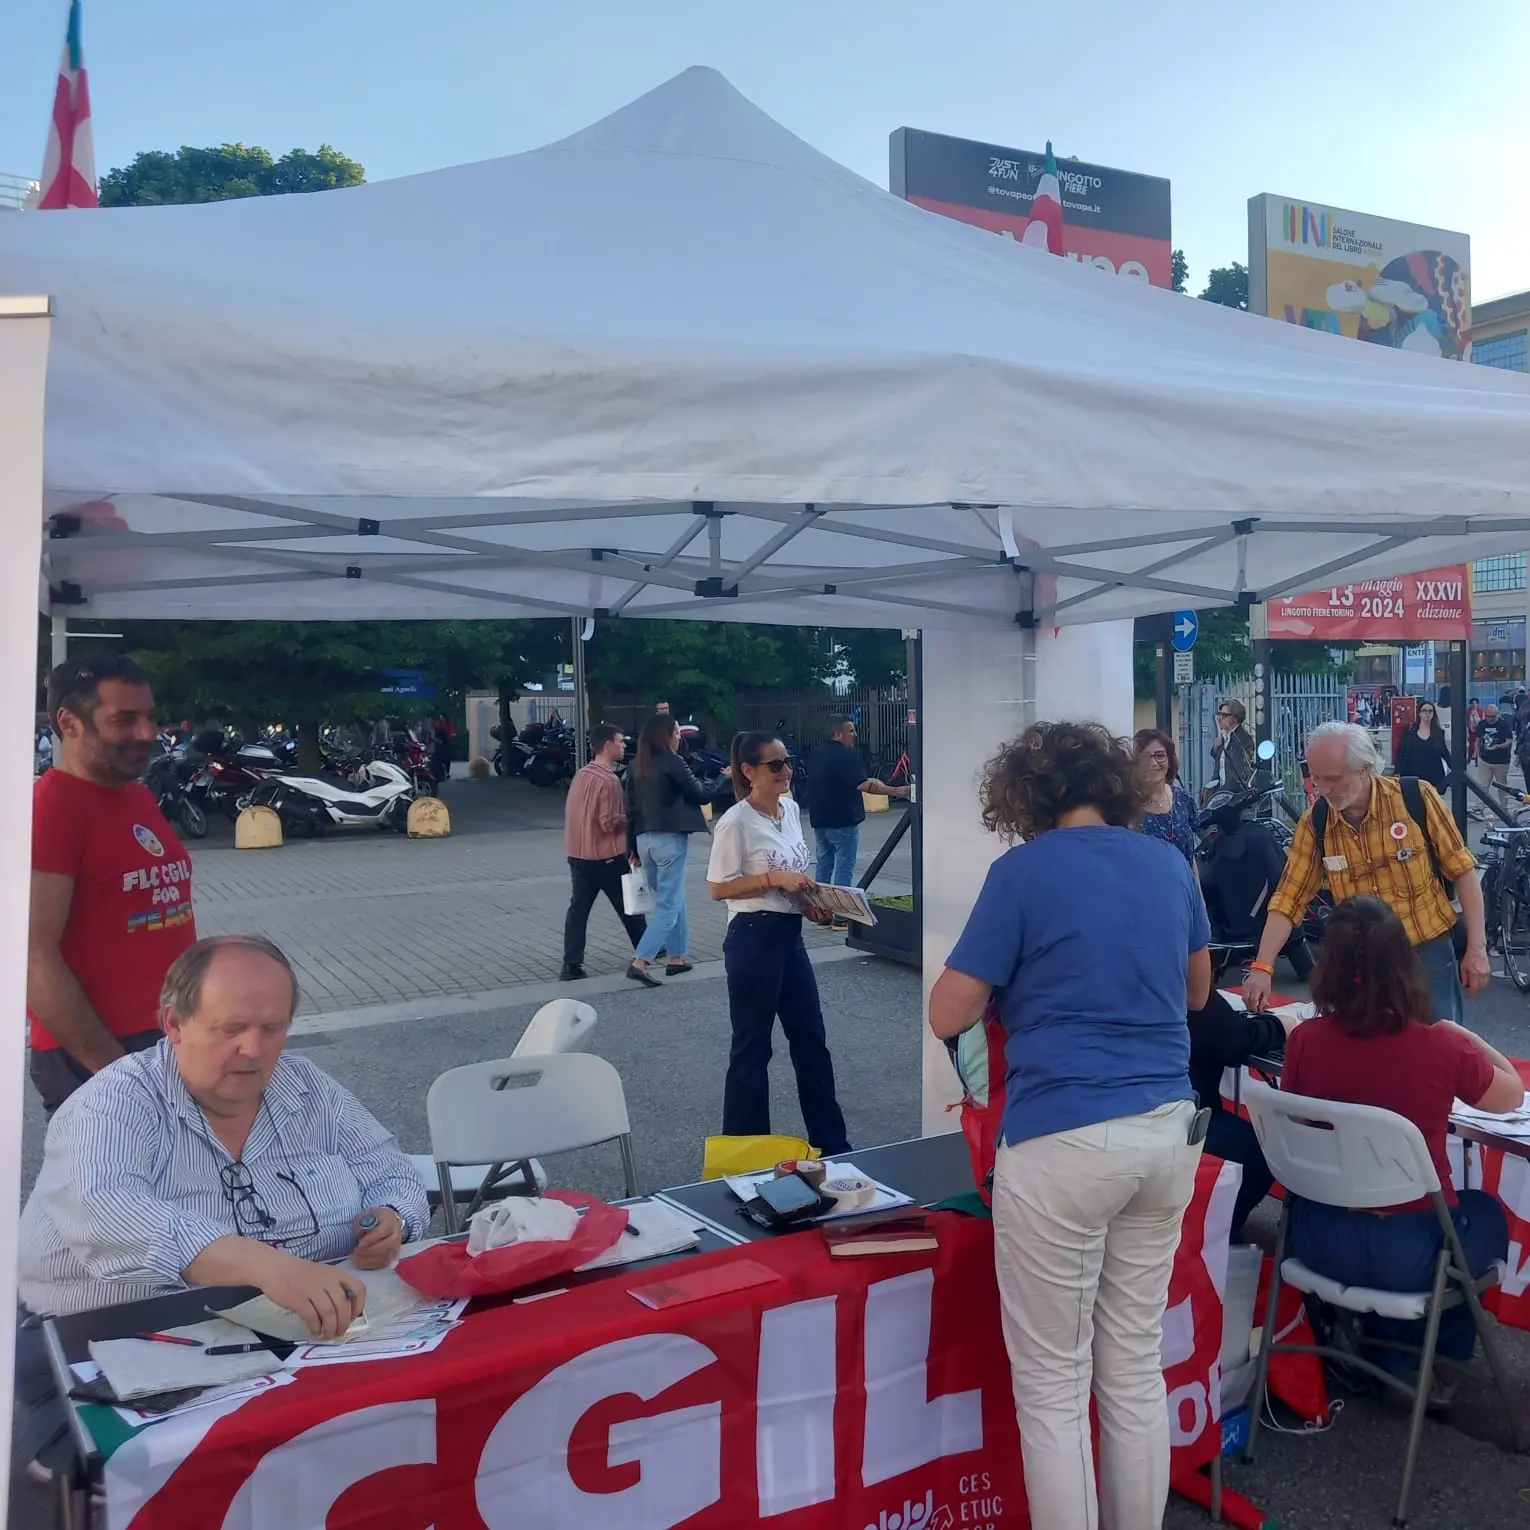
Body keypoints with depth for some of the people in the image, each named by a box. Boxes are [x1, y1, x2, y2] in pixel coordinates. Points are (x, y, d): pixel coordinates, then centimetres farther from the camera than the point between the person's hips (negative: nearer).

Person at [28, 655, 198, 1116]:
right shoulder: (49, 807, -16)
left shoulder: (141, 797, 10)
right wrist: (113, 1068, -19)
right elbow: (34, 959, -20)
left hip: (175, 1041, 8)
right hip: (91, 1059, -8)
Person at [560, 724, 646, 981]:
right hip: (606, 855, -7)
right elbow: (610, 823, -21)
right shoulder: (609, 780, -19)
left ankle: (572, 965, 1)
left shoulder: (581, 775, 8)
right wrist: (632, 819, -5)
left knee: (579, 907, 5)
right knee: (628, 905, 11)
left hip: (578, 853, 7)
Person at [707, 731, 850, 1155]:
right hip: (753, 939, -8)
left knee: (810, 1037, 14)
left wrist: (811, 901, 3)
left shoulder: (791, 809, 8)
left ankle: (830, 1143, 26)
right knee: (751, 1046, 3)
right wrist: (773, 878, -23)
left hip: (790, 936, 8)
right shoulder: (736, 822, -16)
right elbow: (717, 888, -16)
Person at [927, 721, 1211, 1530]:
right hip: (1167, 1131, 6)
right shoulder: (1170, 863, 8)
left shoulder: (1023, 871, -9)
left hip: (1064, 1141, -6)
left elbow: (947, 1017, -6)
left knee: (1051, 1385, 7)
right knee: (1137, 1368, 18)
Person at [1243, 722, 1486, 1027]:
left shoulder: (1416, 797, -12)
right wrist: (1262, 966, -15)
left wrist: (1477, 947, -6)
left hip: (1428, 951, -2)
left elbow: (1462, 870, -4)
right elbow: (1289, 898, -6)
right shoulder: (1314, 822, -7)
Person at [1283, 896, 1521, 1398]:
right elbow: (1512, 1096, 2)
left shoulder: (1304, 1040, -13)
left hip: (1320, 1241, 2)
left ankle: (1378, 1342, 42)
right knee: (1487, 1213, 31)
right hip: (1409, 1251, -1)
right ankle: (1408, 1356, 40)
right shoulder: (1441, 1046, -19)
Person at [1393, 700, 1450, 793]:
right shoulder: (1409, 731, 2)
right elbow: (1401, 753, 2)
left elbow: (1445, 753, 11)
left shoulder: (1439, 732, 7)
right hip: (1413, 776, -1)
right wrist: (1398, 773, -5)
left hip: (1434, 777, 1)